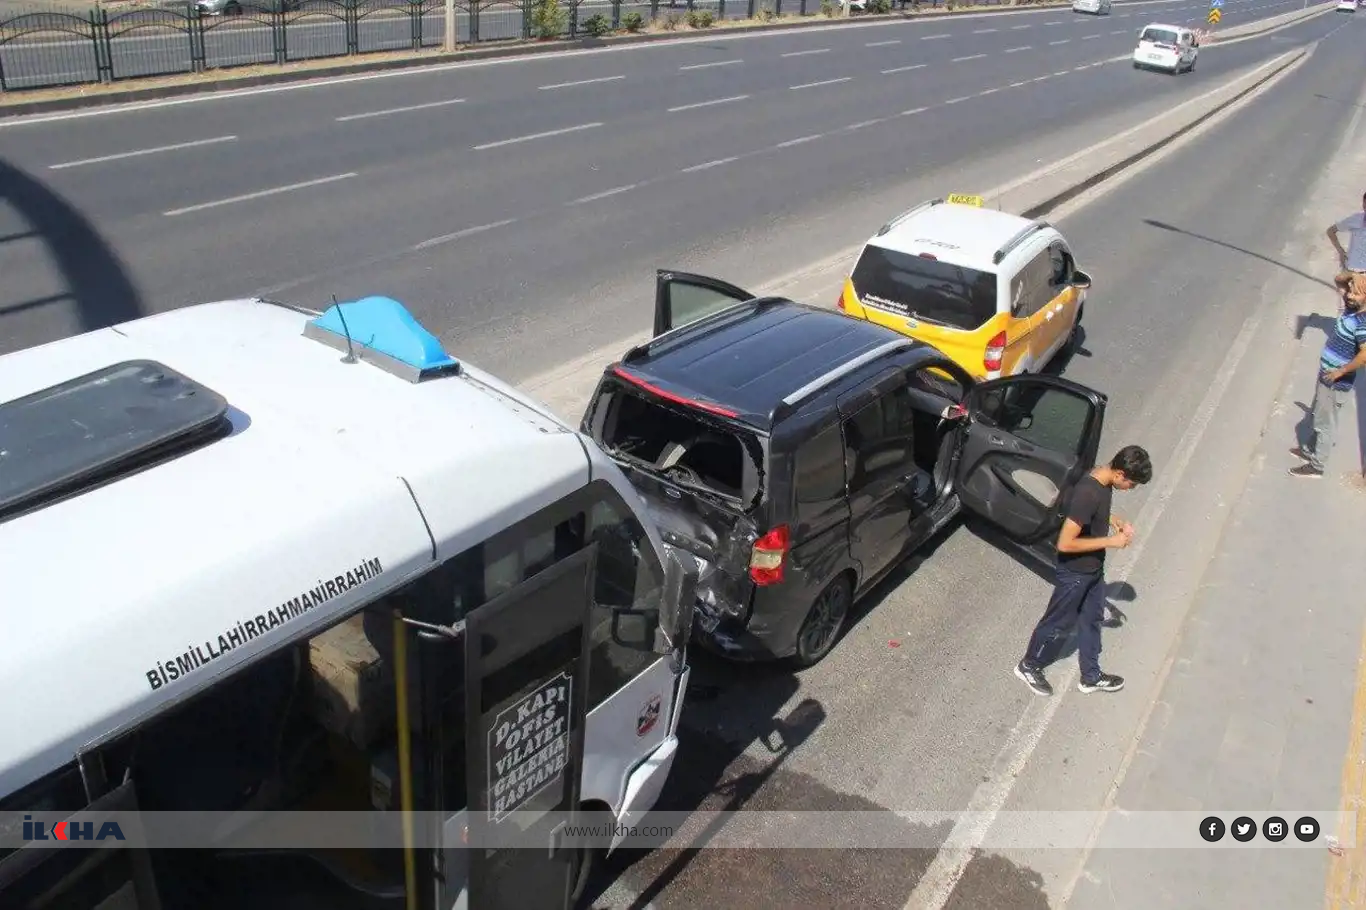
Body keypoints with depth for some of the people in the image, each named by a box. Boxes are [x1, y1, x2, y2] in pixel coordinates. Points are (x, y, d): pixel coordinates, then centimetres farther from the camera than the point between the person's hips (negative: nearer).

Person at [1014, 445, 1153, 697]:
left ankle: (1091, 676, 41)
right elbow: (1065, 543, -32)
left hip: (1094, 569, 9)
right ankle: (1029, 666, 35)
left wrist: (1114, 520, -3)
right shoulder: (1088, 493, -34)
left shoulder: (1103, 482, -6)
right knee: (1059, 623, 12)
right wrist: (1110, 541, -25)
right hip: (1075, 572, -9)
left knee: (1092, 619, 22)